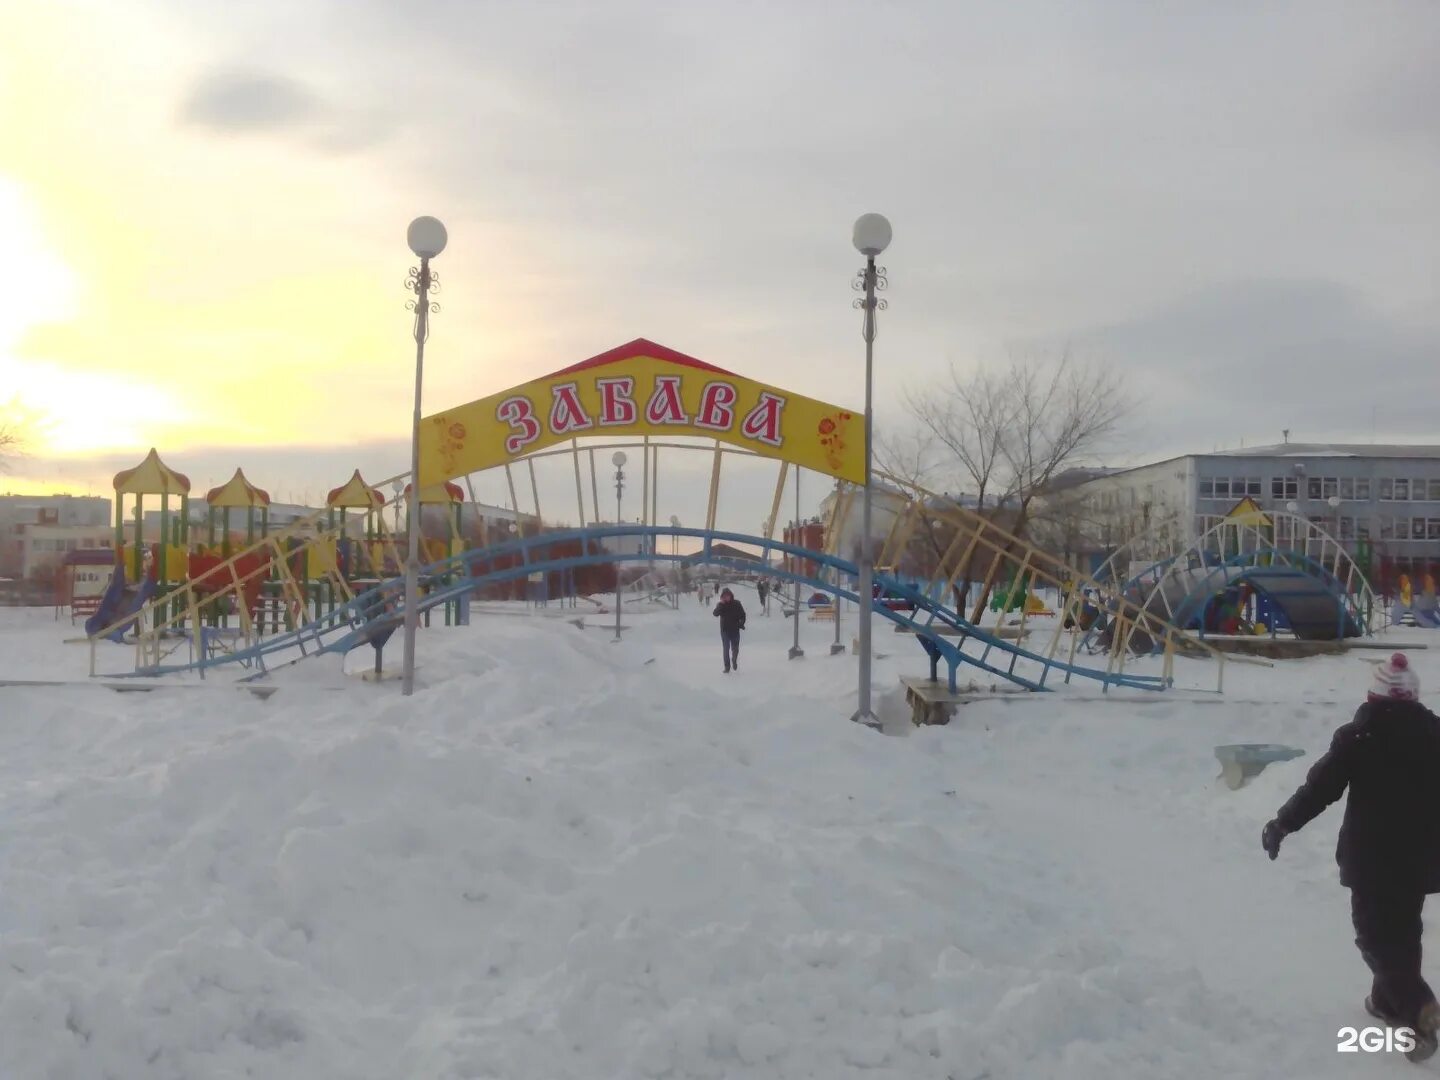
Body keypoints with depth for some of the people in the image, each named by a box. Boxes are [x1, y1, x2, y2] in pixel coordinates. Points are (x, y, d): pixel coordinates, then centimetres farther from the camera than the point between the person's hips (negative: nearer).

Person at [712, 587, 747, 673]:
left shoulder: (736, 604, -3)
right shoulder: (721, 605, -3)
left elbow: (742, 614, 6)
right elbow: (715, 614, -19)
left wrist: (741, 623, -8)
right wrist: (721, 604, -28)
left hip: (735, 630, 0)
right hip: (725, 630, 0)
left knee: (735, 648, 6)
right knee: (726, 649, 0)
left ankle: (734, 660, 35)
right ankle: (727, 667, 7)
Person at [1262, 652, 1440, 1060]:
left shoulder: (1358, 736, -12)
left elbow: (1320, 787, -12)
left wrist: (1282, 824, -3)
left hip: (1372, 857, -4)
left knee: (1374, 934, 3)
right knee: (1402, 931, 21)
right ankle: (1389, 1000, 32)